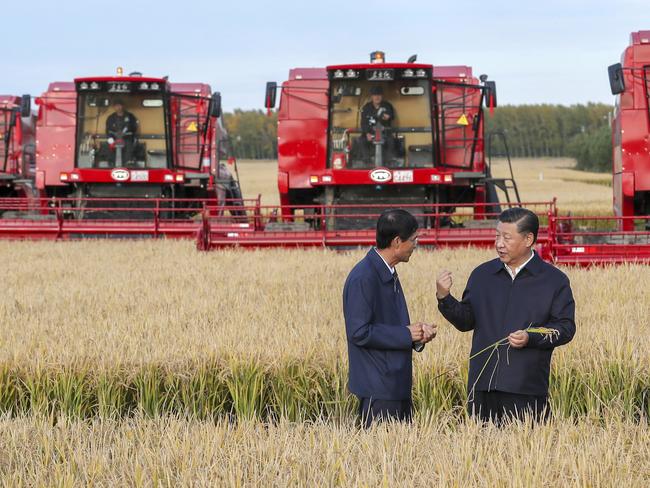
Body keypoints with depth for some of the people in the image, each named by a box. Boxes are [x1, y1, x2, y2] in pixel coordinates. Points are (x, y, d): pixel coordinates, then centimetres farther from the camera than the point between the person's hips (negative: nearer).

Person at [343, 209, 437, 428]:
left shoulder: (389, 274, 14)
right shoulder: (363, 278, -17)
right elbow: (359, 332, -21)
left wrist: (417, 332, 2)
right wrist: (406, 334, -15)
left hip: (397, 384, 10)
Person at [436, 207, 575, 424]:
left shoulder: (554, 280, 3)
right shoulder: (482, 275, 14)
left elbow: (565, 327, -1)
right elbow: (466, 321, 15)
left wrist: (531, 338, -15)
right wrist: (444, 298, -1)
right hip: (482, 385, 3)